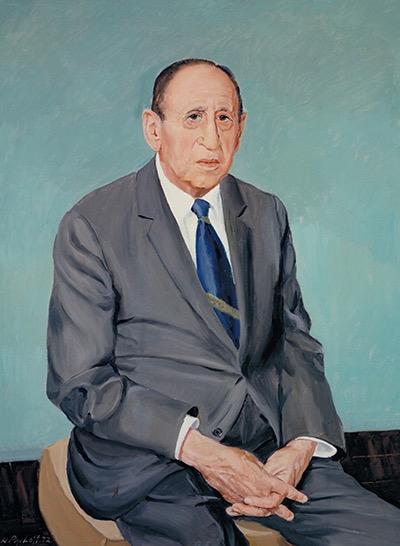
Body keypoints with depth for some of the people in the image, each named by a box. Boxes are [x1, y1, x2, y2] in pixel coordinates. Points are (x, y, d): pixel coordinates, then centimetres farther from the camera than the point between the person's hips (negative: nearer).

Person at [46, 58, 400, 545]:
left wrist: (303, 443, -7)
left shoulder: (267, 215, 12)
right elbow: (79, 384, -6)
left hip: (271, 443, 4)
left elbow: (296, 341, 13)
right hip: (152, 461, -3)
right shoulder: (92, 227, -4)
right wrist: (198, 450, -16)